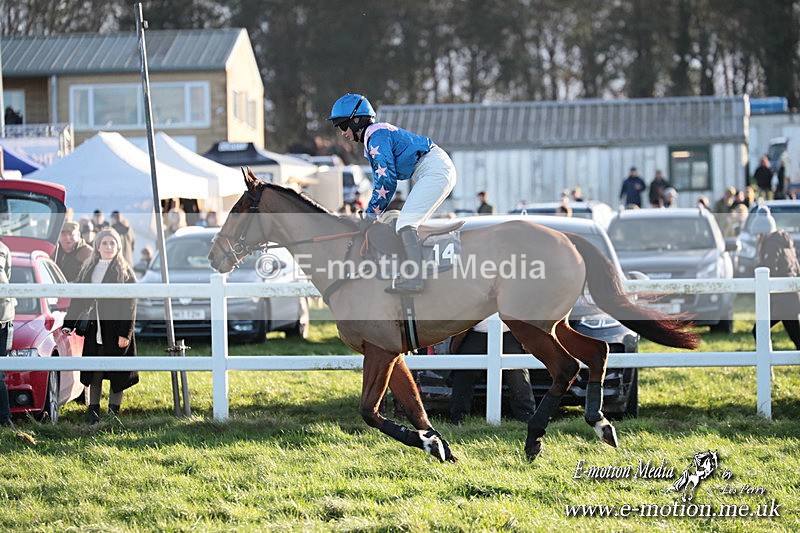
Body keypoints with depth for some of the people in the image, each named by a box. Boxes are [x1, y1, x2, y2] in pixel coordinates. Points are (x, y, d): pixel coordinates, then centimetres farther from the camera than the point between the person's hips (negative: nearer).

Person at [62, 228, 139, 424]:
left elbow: (130, 305, -8)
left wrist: (125, 333, -15)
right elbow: (78, 299, 15)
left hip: (116, 328, -4)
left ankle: (113, 412, 9)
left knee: (117, 375, 1)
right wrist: (68, 325, 7)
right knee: (94, 373, 5)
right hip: (94, 329, 4)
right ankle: (93, 411, 11)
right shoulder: (88, 270, 12)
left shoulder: (124, 271, -3)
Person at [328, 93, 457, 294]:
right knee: (409, 224, 12)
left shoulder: (375, 135, -10)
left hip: (435, 170, -11)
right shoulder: (371, 138, 22)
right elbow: (381, 180, 24)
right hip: (438, 172, 11)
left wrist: (370, 216, -10)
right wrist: (369, 217, 15)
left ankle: (414, 279, -31)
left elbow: (386, 180, -15)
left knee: (405, 223, -19)